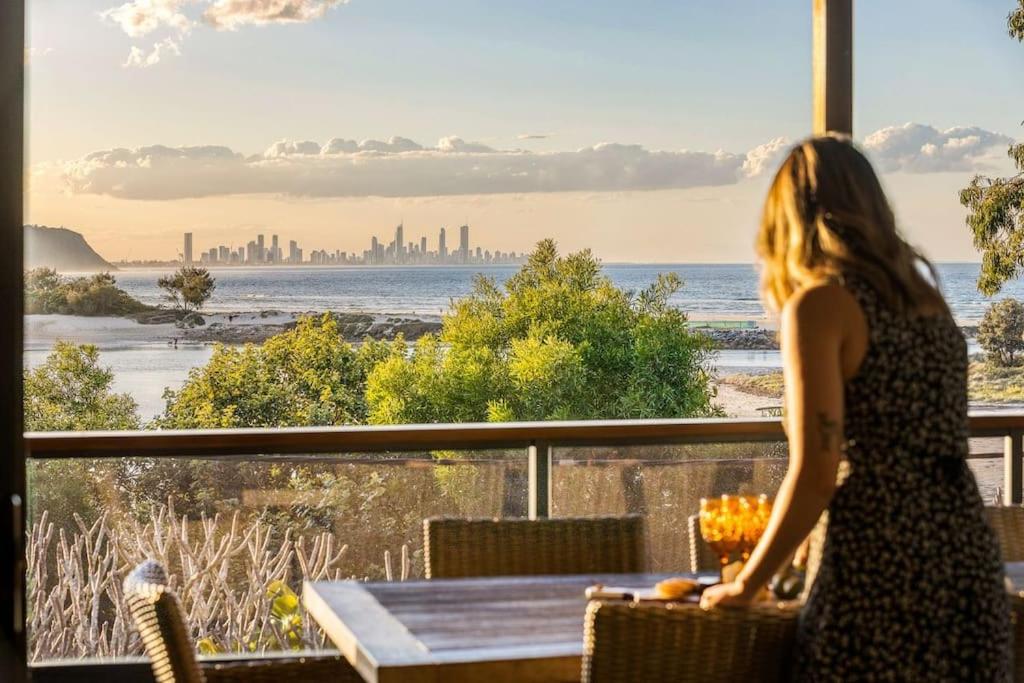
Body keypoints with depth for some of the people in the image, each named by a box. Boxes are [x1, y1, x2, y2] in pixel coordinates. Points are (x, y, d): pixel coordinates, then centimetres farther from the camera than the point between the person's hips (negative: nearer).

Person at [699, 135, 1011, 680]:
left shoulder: (820, 304, -7)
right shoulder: (927, 296, 14)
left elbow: (815, 476, -14)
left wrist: (745, 584, -2)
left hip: (882, 572, -7)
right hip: (970, 560, 7)